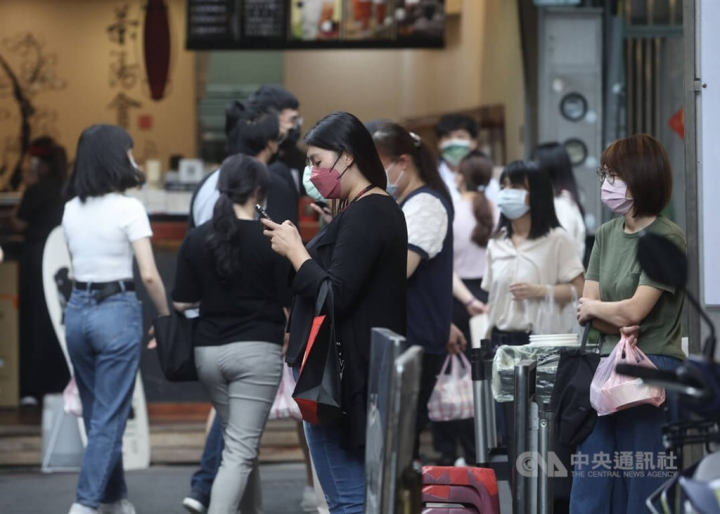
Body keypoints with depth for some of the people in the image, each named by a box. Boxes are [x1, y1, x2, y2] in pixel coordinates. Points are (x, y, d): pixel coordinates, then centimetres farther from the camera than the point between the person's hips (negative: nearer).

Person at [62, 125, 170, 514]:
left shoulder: (71, 209, 8)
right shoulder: (127, 208, -11)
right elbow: (149, 275, -14)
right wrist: (167, 317, -3)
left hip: (77, 310, 6)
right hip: (116, 310, -6)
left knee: (97, 416, 15)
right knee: (109, 419, -3)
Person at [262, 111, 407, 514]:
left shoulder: (363, 216, -15)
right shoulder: (383, 210, 16)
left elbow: (335, 296, -22)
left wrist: (294, 251, -10)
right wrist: (299, 247, 8)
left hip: (342, 378, -11)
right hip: (366, 374, 11)